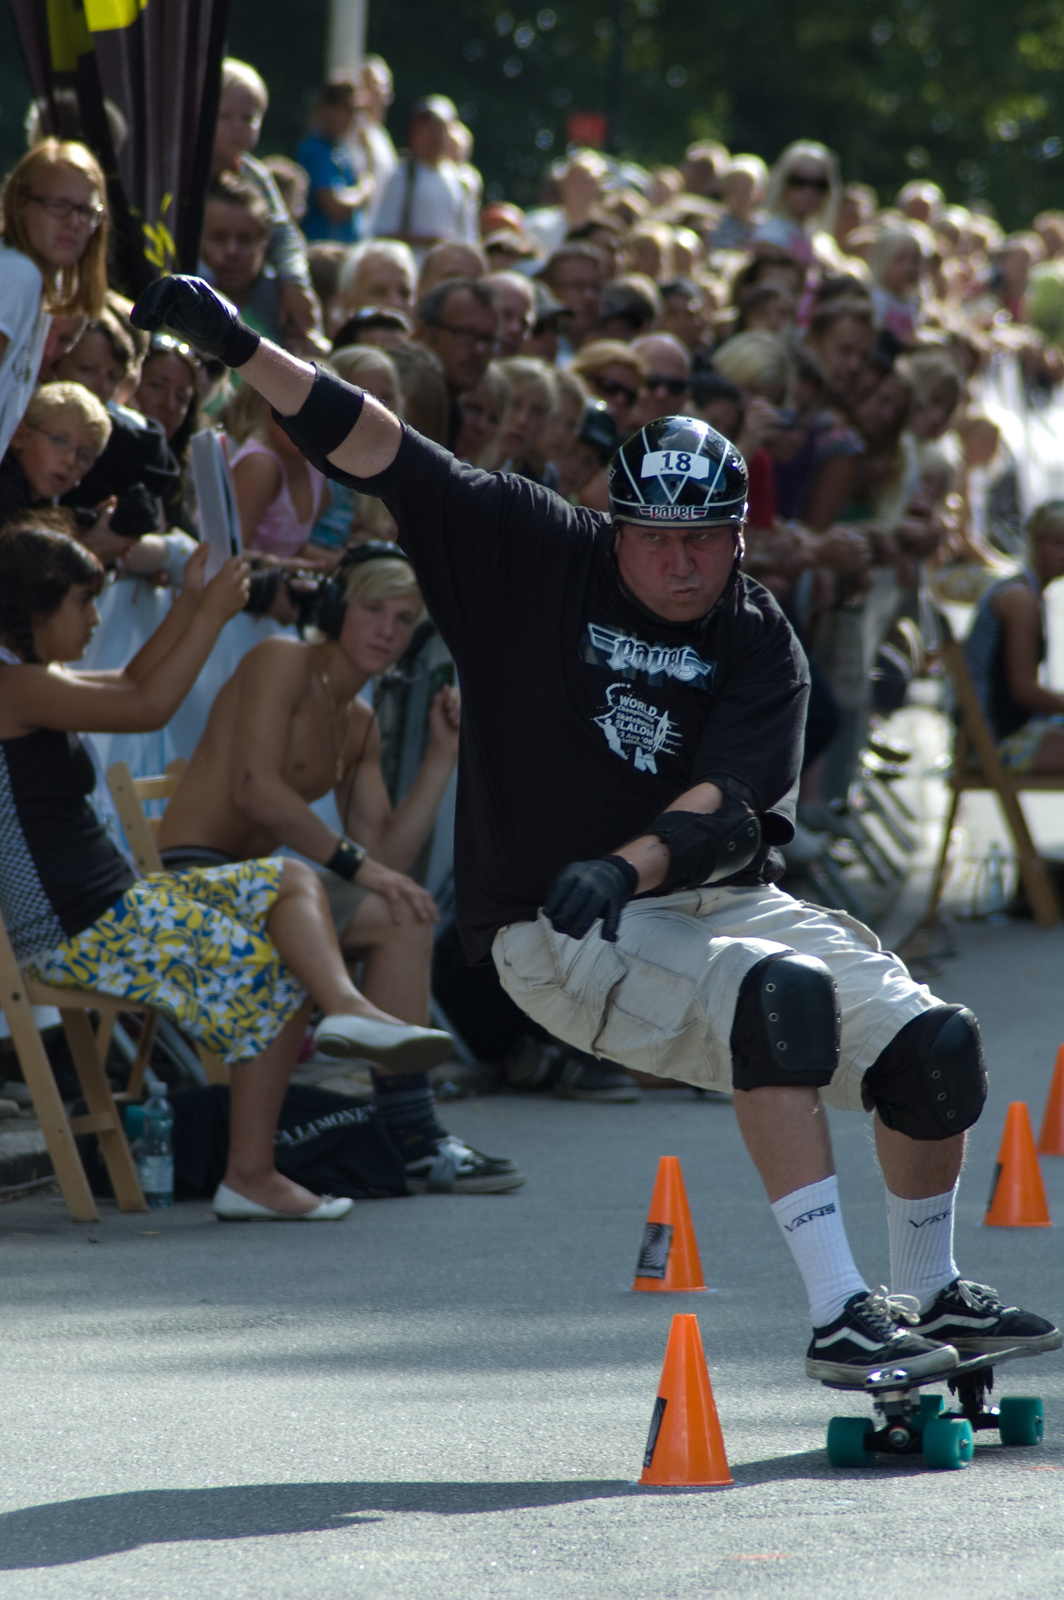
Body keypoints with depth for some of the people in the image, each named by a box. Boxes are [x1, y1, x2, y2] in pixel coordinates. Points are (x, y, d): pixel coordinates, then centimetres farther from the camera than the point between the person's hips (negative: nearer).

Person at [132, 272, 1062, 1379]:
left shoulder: (760, 643, 1)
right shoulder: (536, 555, -2)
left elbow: (730, 808, -14)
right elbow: (378, 453, -7)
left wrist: (627, 865, -33)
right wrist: (238, 347, -17)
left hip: (715, 903, 4)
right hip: (556, 937, -4)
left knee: (934, 1043, -6)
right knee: (781, 991, -31)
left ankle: (929, 1296, 21)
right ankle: (838, 1317, -33)